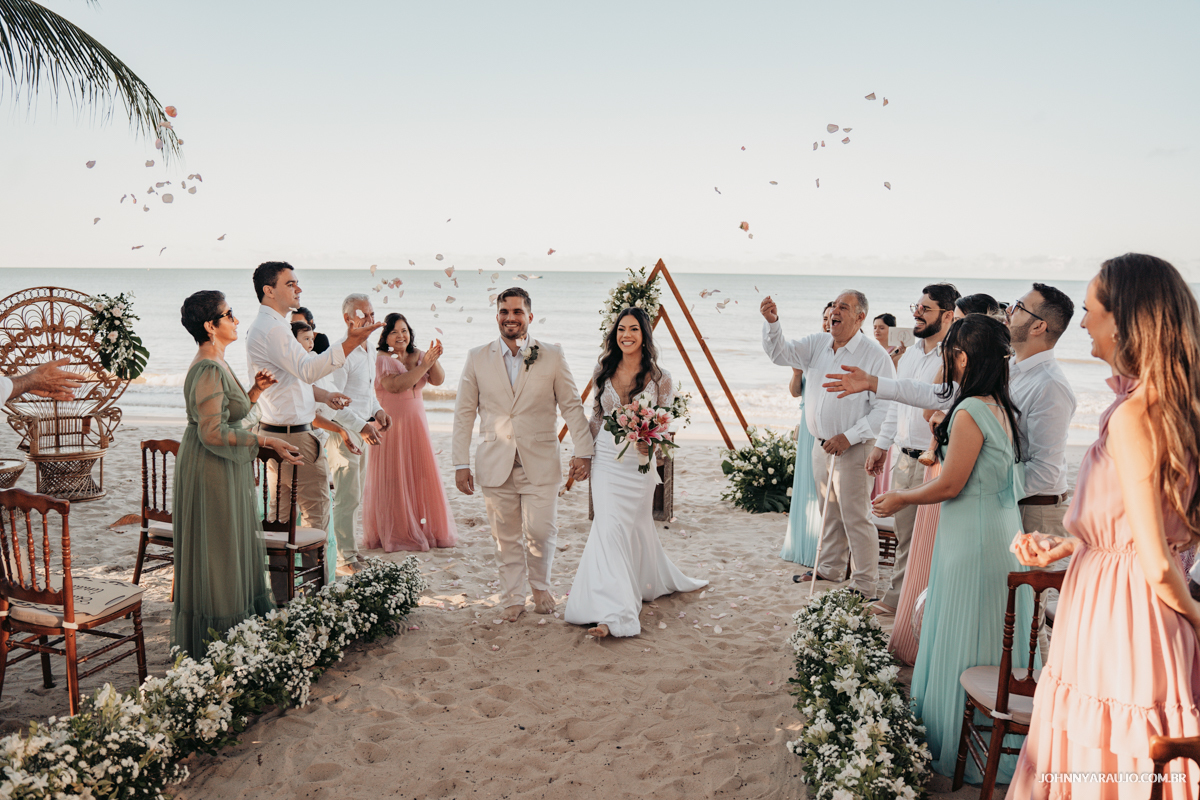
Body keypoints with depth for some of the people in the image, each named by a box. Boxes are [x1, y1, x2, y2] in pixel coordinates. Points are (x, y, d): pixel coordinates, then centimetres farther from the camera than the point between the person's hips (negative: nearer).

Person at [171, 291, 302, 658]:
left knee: (233, 552, 16)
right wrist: (266, 441, -25)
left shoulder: (217, 365, 12)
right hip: (211, 472, -10)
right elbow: (213, 432, -26)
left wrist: (254, 390, 6)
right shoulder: (208, 369, -20)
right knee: (216, 554, -1)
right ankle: (212, 642, 10)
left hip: (225, 470, 10)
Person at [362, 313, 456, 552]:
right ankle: (394, 534, 8)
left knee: (422, 476, 6)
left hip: (416, 425, 5)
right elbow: (395, 385, -22)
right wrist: (423, 365, -22)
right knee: (392, 480, -1)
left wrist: (434, 360, -19)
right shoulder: (381, 359, -7)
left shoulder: (418, 355, 9)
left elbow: (438, 380, -1)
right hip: (390, 426, -5)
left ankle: (425, 530, 17)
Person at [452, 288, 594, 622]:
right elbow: (464, 412, 6)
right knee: (506, 537, 7)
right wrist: (461, 463, 2)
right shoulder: (477, 358, 4)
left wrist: (583, 451, -2)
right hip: (495, 465, 1)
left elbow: (572, 406, 5)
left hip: (540, 464, -1)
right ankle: (513, 598, 25)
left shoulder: (552, 356, 1)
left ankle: (541, 587, 24)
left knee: (541, 532, -4)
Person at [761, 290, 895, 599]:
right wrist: (772, 322, -16)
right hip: (821, 445, 6)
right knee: (830, 513, 20)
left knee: (855, 518, -2)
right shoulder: (817, 345, 6)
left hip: (853, 449, -6)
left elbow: (885, 409, -16)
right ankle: (829, 568, 37)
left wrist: (849, 437, -21)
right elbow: (780, 353, 2)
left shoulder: (875, 355, -13)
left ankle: (864, 587, 9)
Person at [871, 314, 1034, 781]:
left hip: (973, 540, -9)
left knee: (966, 640, 2)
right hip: (1002, 531, 9)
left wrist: (901, 499, -2)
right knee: (994, 639, 18)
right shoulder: (1002, 408, 6)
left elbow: (950, 486, -17)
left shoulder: (970, 413, -20)